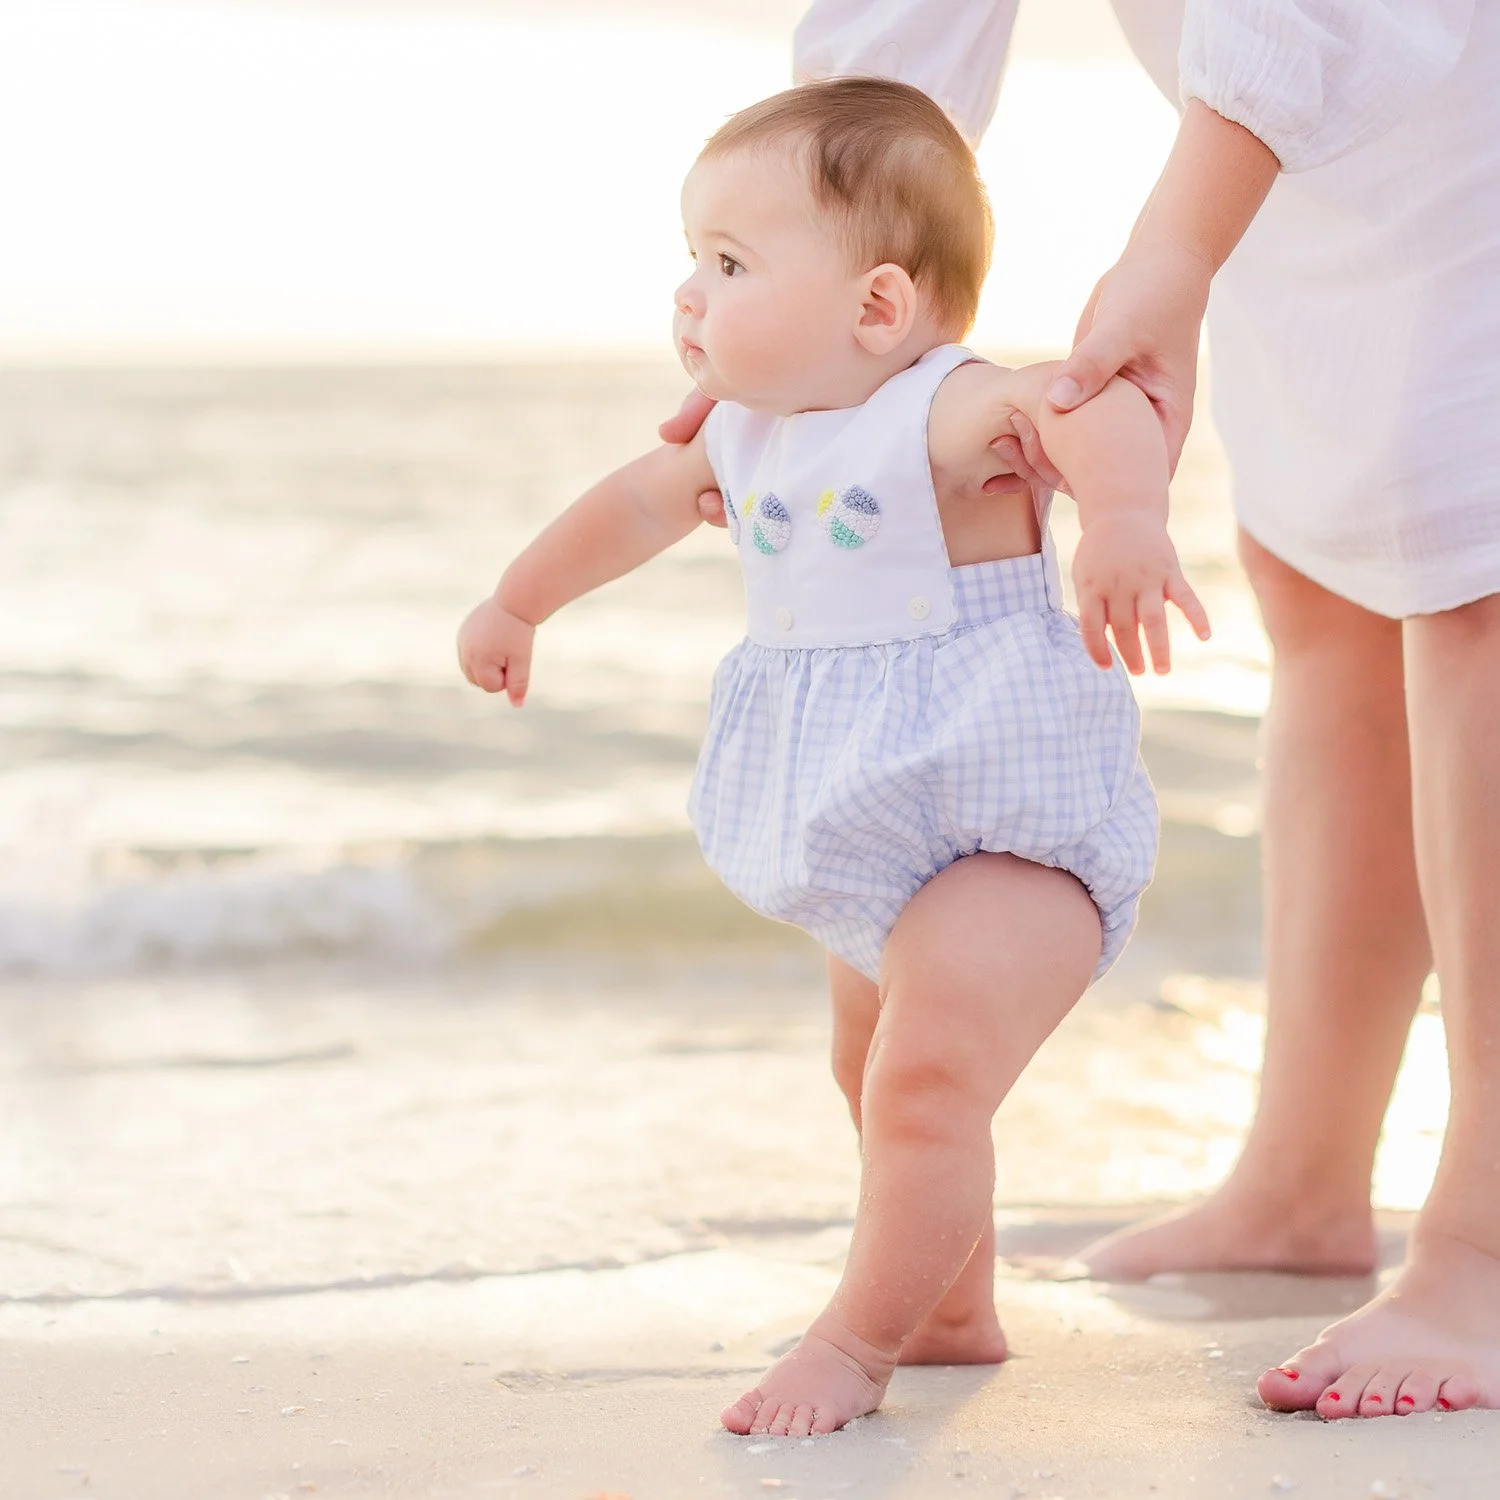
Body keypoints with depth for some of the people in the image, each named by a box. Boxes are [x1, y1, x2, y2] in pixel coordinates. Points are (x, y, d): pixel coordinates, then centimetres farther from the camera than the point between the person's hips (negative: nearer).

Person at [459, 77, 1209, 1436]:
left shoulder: (943, 415, -22)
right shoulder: (751, 433, 5)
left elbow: (1088, 402, -43)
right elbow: (639, 504, 25)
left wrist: (1126, 518, -63)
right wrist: (517, 604, 39)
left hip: (1012, 827, -10)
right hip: (879, 848, 10)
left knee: (927, 1083, -19)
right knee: (875, 1079, 24)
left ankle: (854, 1344, -1)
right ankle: (953, 1312, 43)